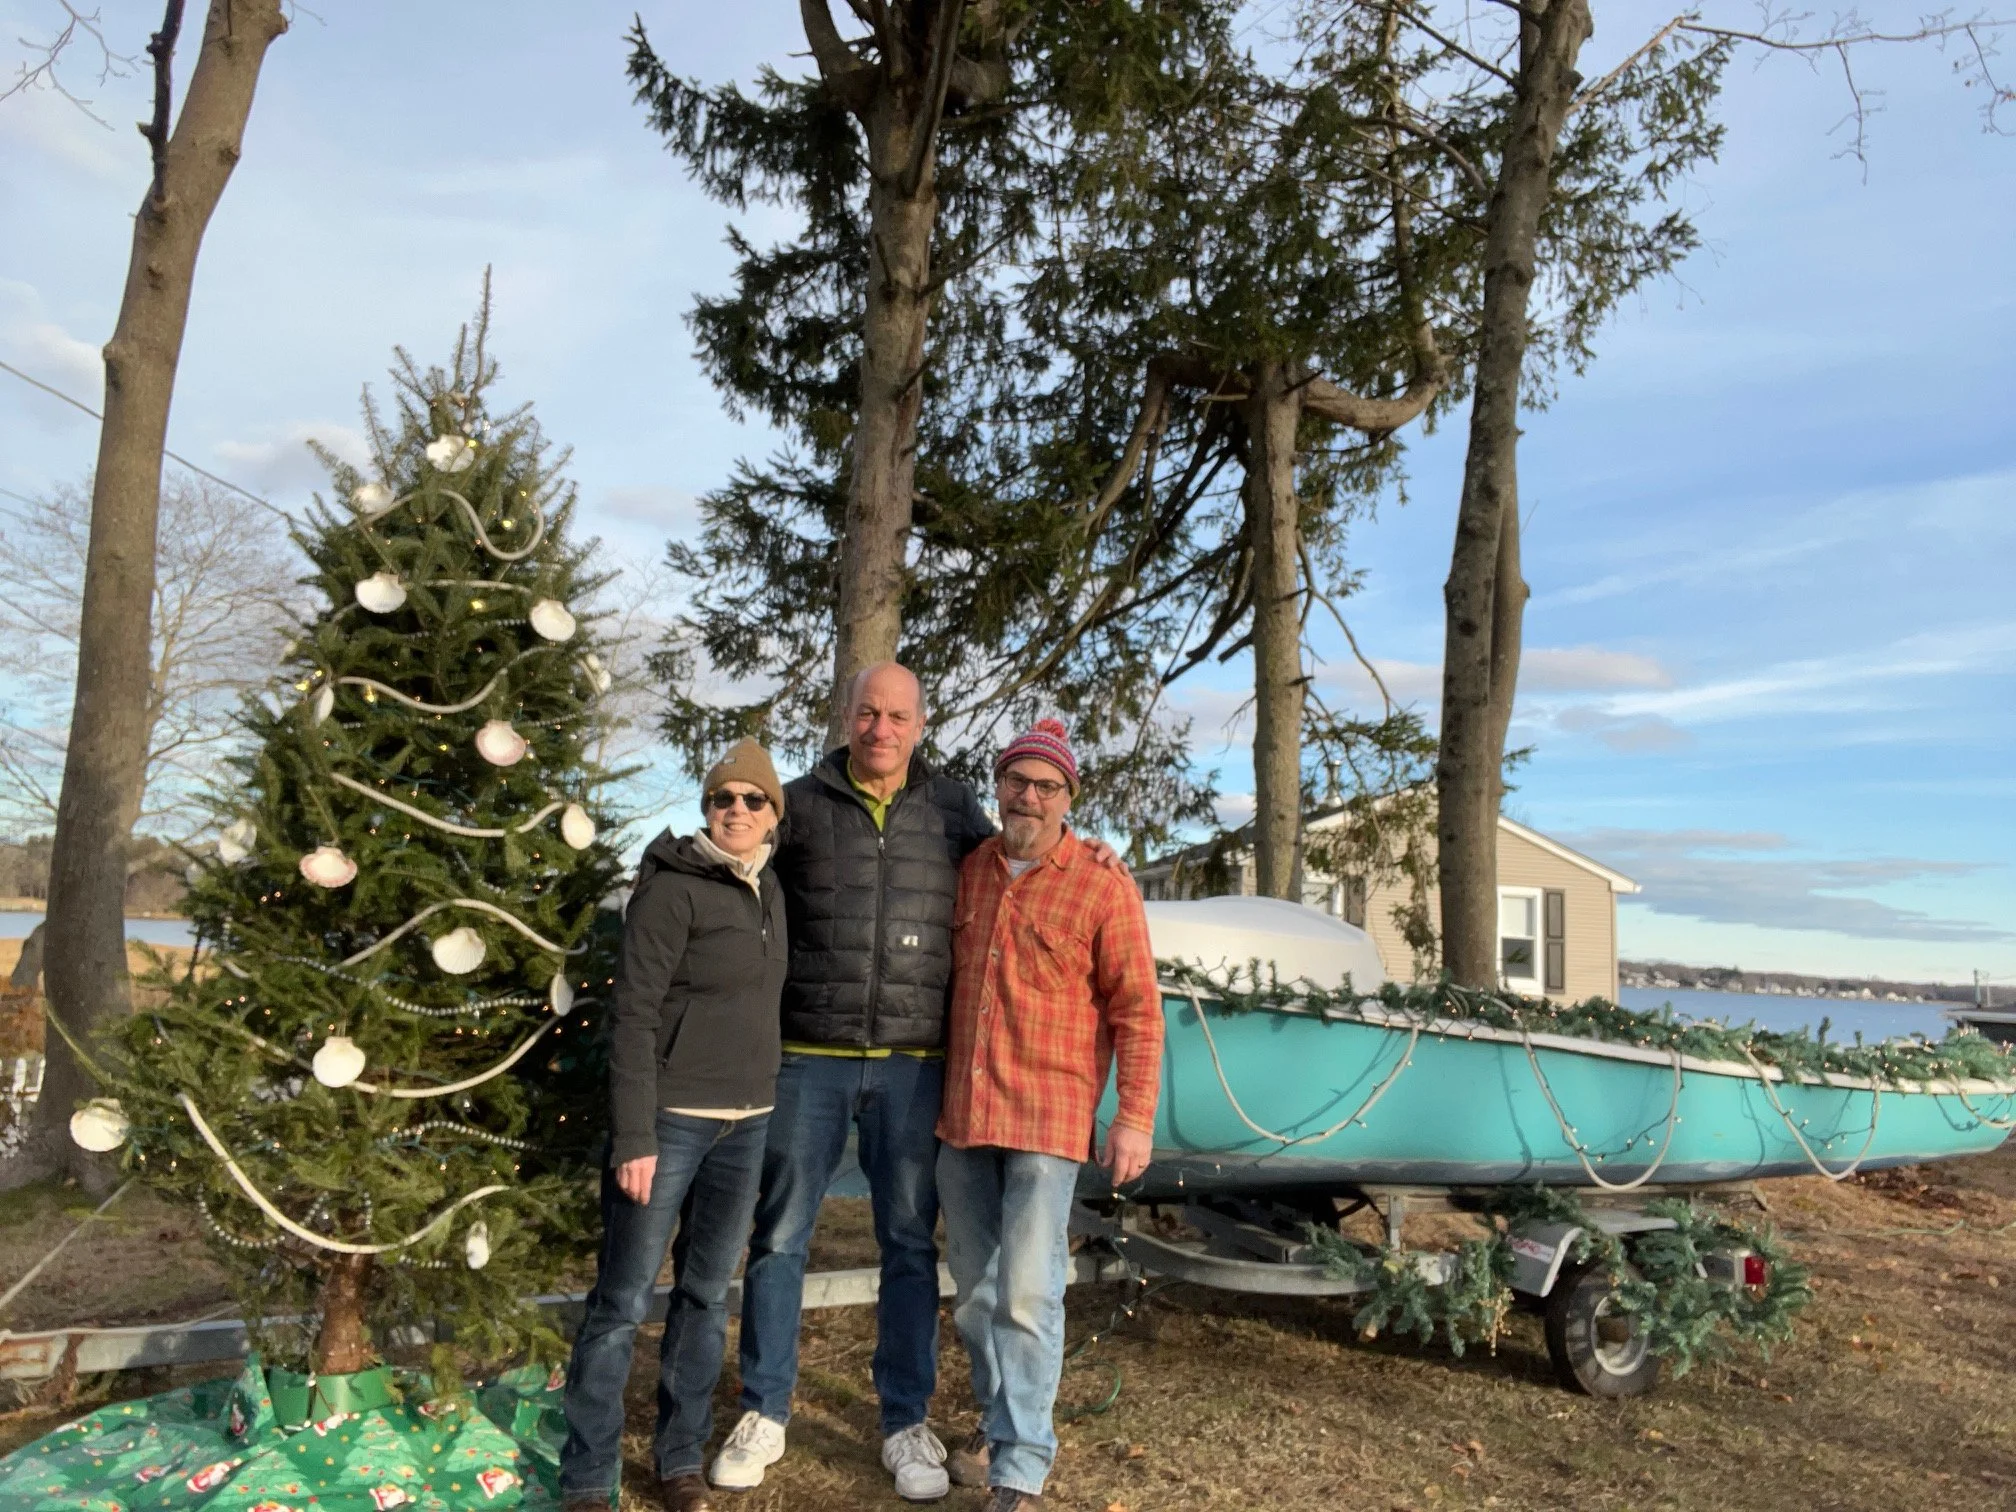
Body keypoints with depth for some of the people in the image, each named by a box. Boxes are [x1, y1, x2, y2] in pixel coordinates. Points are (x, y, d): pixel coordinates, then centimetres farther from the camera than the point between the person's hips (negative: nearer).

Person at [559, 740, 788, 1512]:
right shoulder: (671, 889, -12)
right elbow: (632, 1016, -15)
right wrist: (632, 1136, -18)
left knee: (707, 1292, 14)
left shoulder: (770, 892, 8)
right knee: (623, 1298, 3)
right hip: (671, 1117, -6)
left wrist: (765, 1103, 11)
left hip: (747, 1122, 6)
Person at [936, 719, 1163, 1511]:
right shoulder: (965, 872, 7)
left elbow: (1137, 1011, -6)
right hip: (961, 1113, 5)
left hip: (1047, 1118, -5)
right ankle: (998, 1418, 36)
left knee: (1027, 1295, -5)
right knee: (974, 1287, 16)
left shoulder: (1102, 888, -7)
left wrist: (1135, 1118, -10)